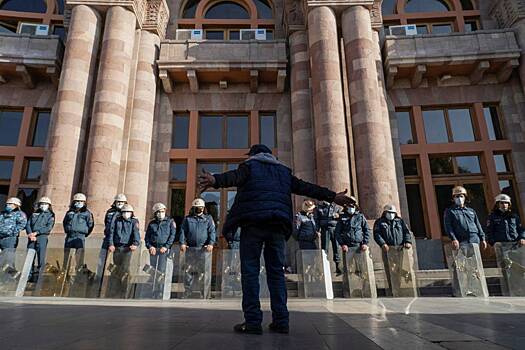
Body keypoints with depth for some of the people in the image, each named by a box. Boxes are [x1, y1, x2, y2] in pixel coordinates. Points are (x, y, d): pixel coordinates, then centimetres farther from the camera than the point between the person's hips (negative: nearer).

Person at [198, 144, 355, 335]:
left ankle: (252, 322, -3)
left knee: (250, 271, 0)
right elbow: (306, 187, 20)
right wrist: (332, 196, 22)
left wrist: (215, 180, -30)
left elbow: (233, 176, -11)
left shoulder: (249, 165, 12)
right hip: (278, 225, 4)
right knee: (276, 271, 9)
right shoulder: (283, 171, 25)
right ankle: (281, 321, 9)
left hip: (253, 222, -4)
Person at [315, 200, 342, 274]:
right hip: (325, 229, 0)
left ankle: (338, 267, 8)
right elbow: (316, 219, 9)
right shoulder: (319, 207, 11)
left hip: (335, 228, 0)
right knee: (324, 248, 0)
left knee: (336, 247, 0)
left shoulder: (336, 206, 11)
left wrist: (338, 216, -11)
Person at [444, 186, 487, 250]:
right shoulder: (449, 211, 9)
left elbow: (478, 226, 22)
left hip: (475, 240, 5)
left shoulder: (471, 211, 24)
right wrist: (453, 239, -16)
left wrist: (482, 239, 11)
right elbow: (448, 227, -3)